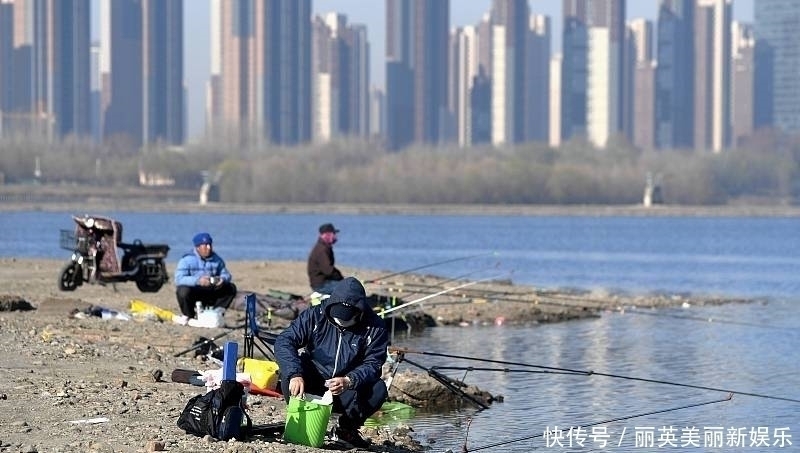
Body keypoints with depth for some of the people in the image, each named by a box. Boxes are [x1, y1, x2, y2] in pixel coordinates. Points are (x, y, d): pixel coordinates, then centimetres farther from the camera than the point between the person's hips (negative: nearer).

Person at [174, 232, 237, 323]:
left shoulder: (217, 259, 4)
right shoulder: (186, 260, -13)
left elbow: (226, 275, 5)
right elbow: (179, 279, -25)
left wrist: (222, 280, -22)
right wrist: (198, 280, -41)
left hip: (211, 293, 4)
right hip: (193, 294, -4)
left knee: (231, 288, -11)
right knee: (184, 291, -37)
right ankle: (188, 316, -9)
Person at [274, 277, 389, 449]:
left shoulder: (374, 328, -11)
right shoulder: (316, 315, -12)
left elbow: (373, 364, -16)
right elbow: (284, 341, -20)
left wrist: (348, 381, -37)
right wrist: (295, 374, -37)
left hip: (348, 393, 1)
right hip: (312, 385, -1)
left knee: (378, 390, -27)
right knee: (289, 372, -30)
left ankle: (347, 427, 1)